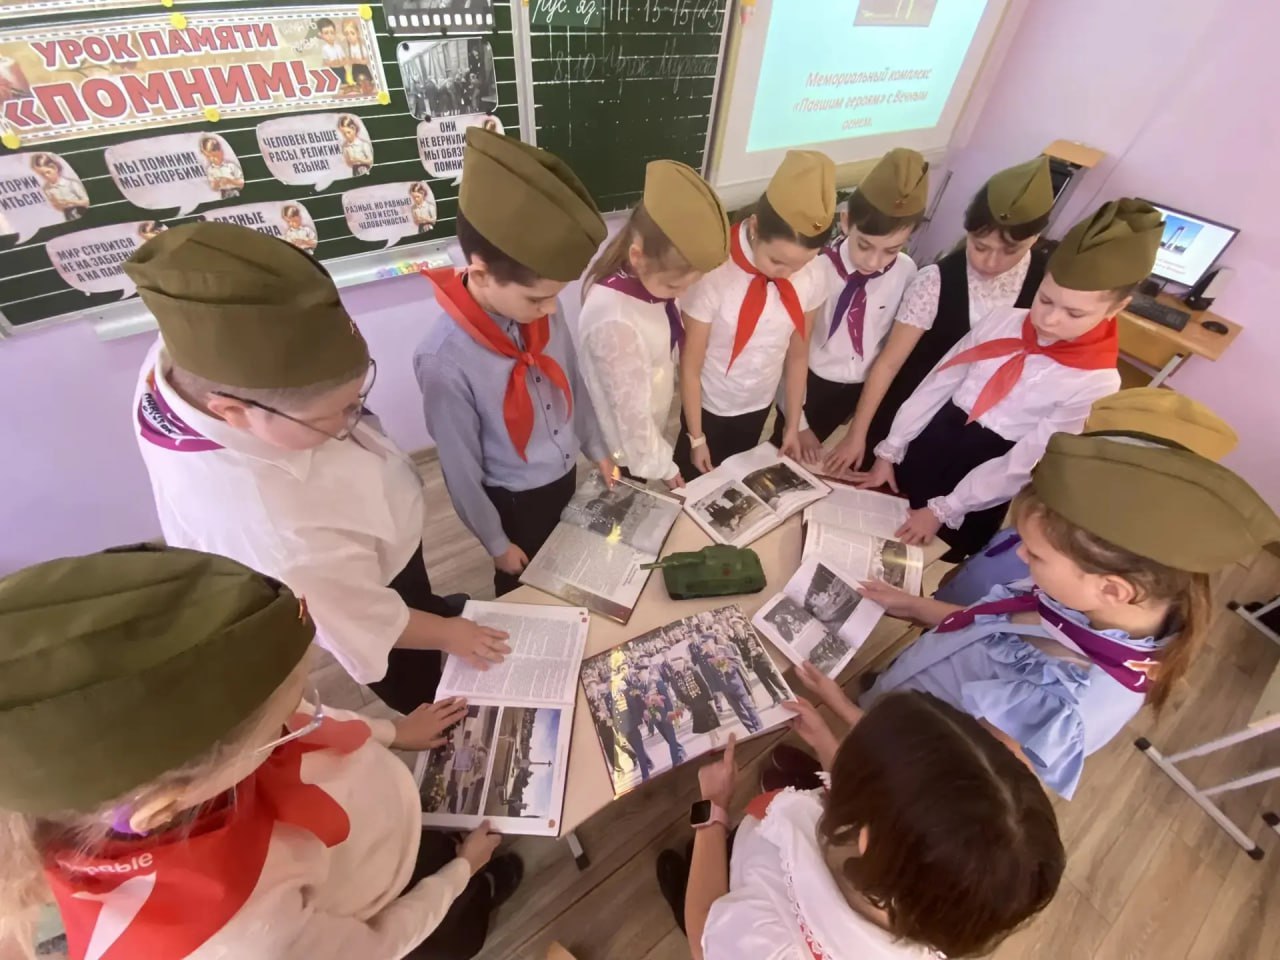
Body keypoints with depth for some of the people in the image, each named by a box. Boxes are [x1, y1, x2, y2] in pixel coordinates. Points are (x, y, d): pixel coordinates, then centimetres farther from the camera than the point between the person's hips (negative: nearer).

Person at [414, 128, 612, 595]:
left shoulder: (543, 314, -15)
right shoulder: (445, 361, -31)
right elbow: (460, 469, -20)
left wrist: (598, 450, 11)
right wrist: (496, 542, -8)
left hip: (567, 477, 5)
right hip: (516, 501, -5)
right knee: (523, 584, 23)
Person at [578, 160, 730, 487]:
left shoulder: (646, 277, -13)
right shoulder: (616, 321, -37)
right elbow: (630, 409, -26)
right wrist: (660, 466, -15)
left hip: (649, 431, 7)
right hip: (627, 449, -7)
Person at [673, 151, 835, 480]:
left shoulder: (811, 276, -16)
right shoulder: (713, 276, -29)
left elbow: (797, 355, -2)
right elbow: (690, 366, -19)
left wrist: (794, 423, 6)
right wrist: (696, 437, -10)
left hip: (760, 406, 4)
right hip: (709, 406, -3)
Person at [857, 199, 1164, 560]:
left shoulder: (1096, 384, -15)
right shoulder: (1002, 320, -6)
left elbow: (1022, 465, -16)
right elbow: (938, 383, -4)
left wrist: (943, 510, -16)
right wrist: (889, 451, -4)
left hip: (984, 477, -3)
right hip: (926, 445, 4)